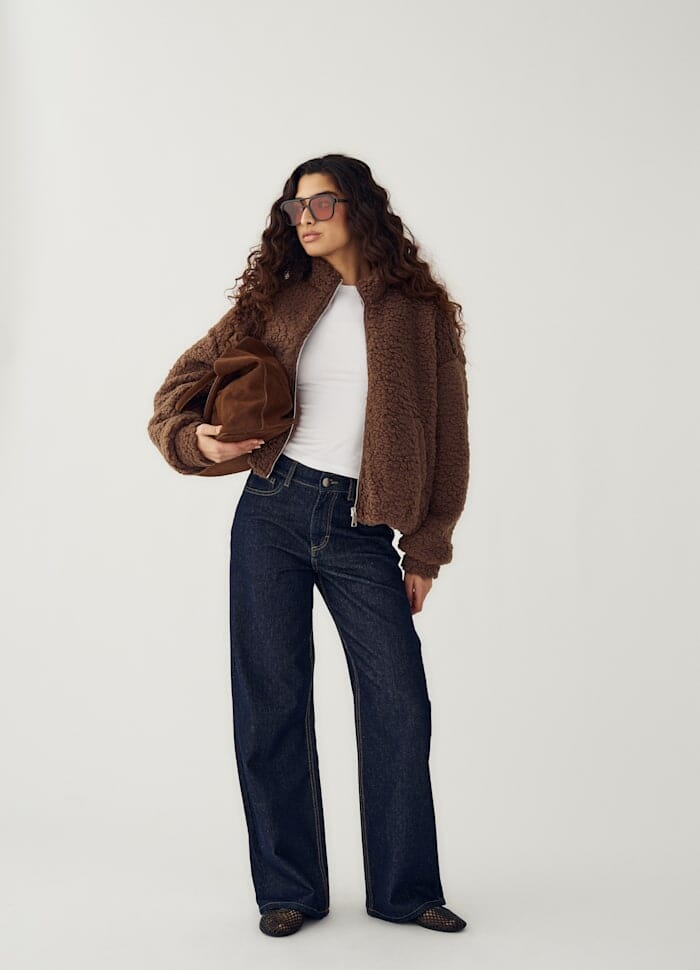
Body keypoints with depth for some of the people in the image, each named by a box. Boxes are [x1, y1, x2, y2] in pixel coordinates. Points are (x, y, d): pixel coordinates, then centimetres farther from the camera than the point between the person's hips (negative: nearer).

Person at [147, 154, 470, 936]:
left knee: (399, 702, -3)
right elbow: (186, 378, 13)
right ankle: (288, 889, 16)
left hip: (361, 531, -1)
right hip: (274, 512, 1)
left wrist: (426, 548, 4)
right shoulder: (278, 299, 9)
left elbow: (447, 437, 7)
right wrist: (195, 438, -9)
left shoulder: (421, 312, 5)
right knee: (271, 700, 3)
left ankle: (404, 889, 14)